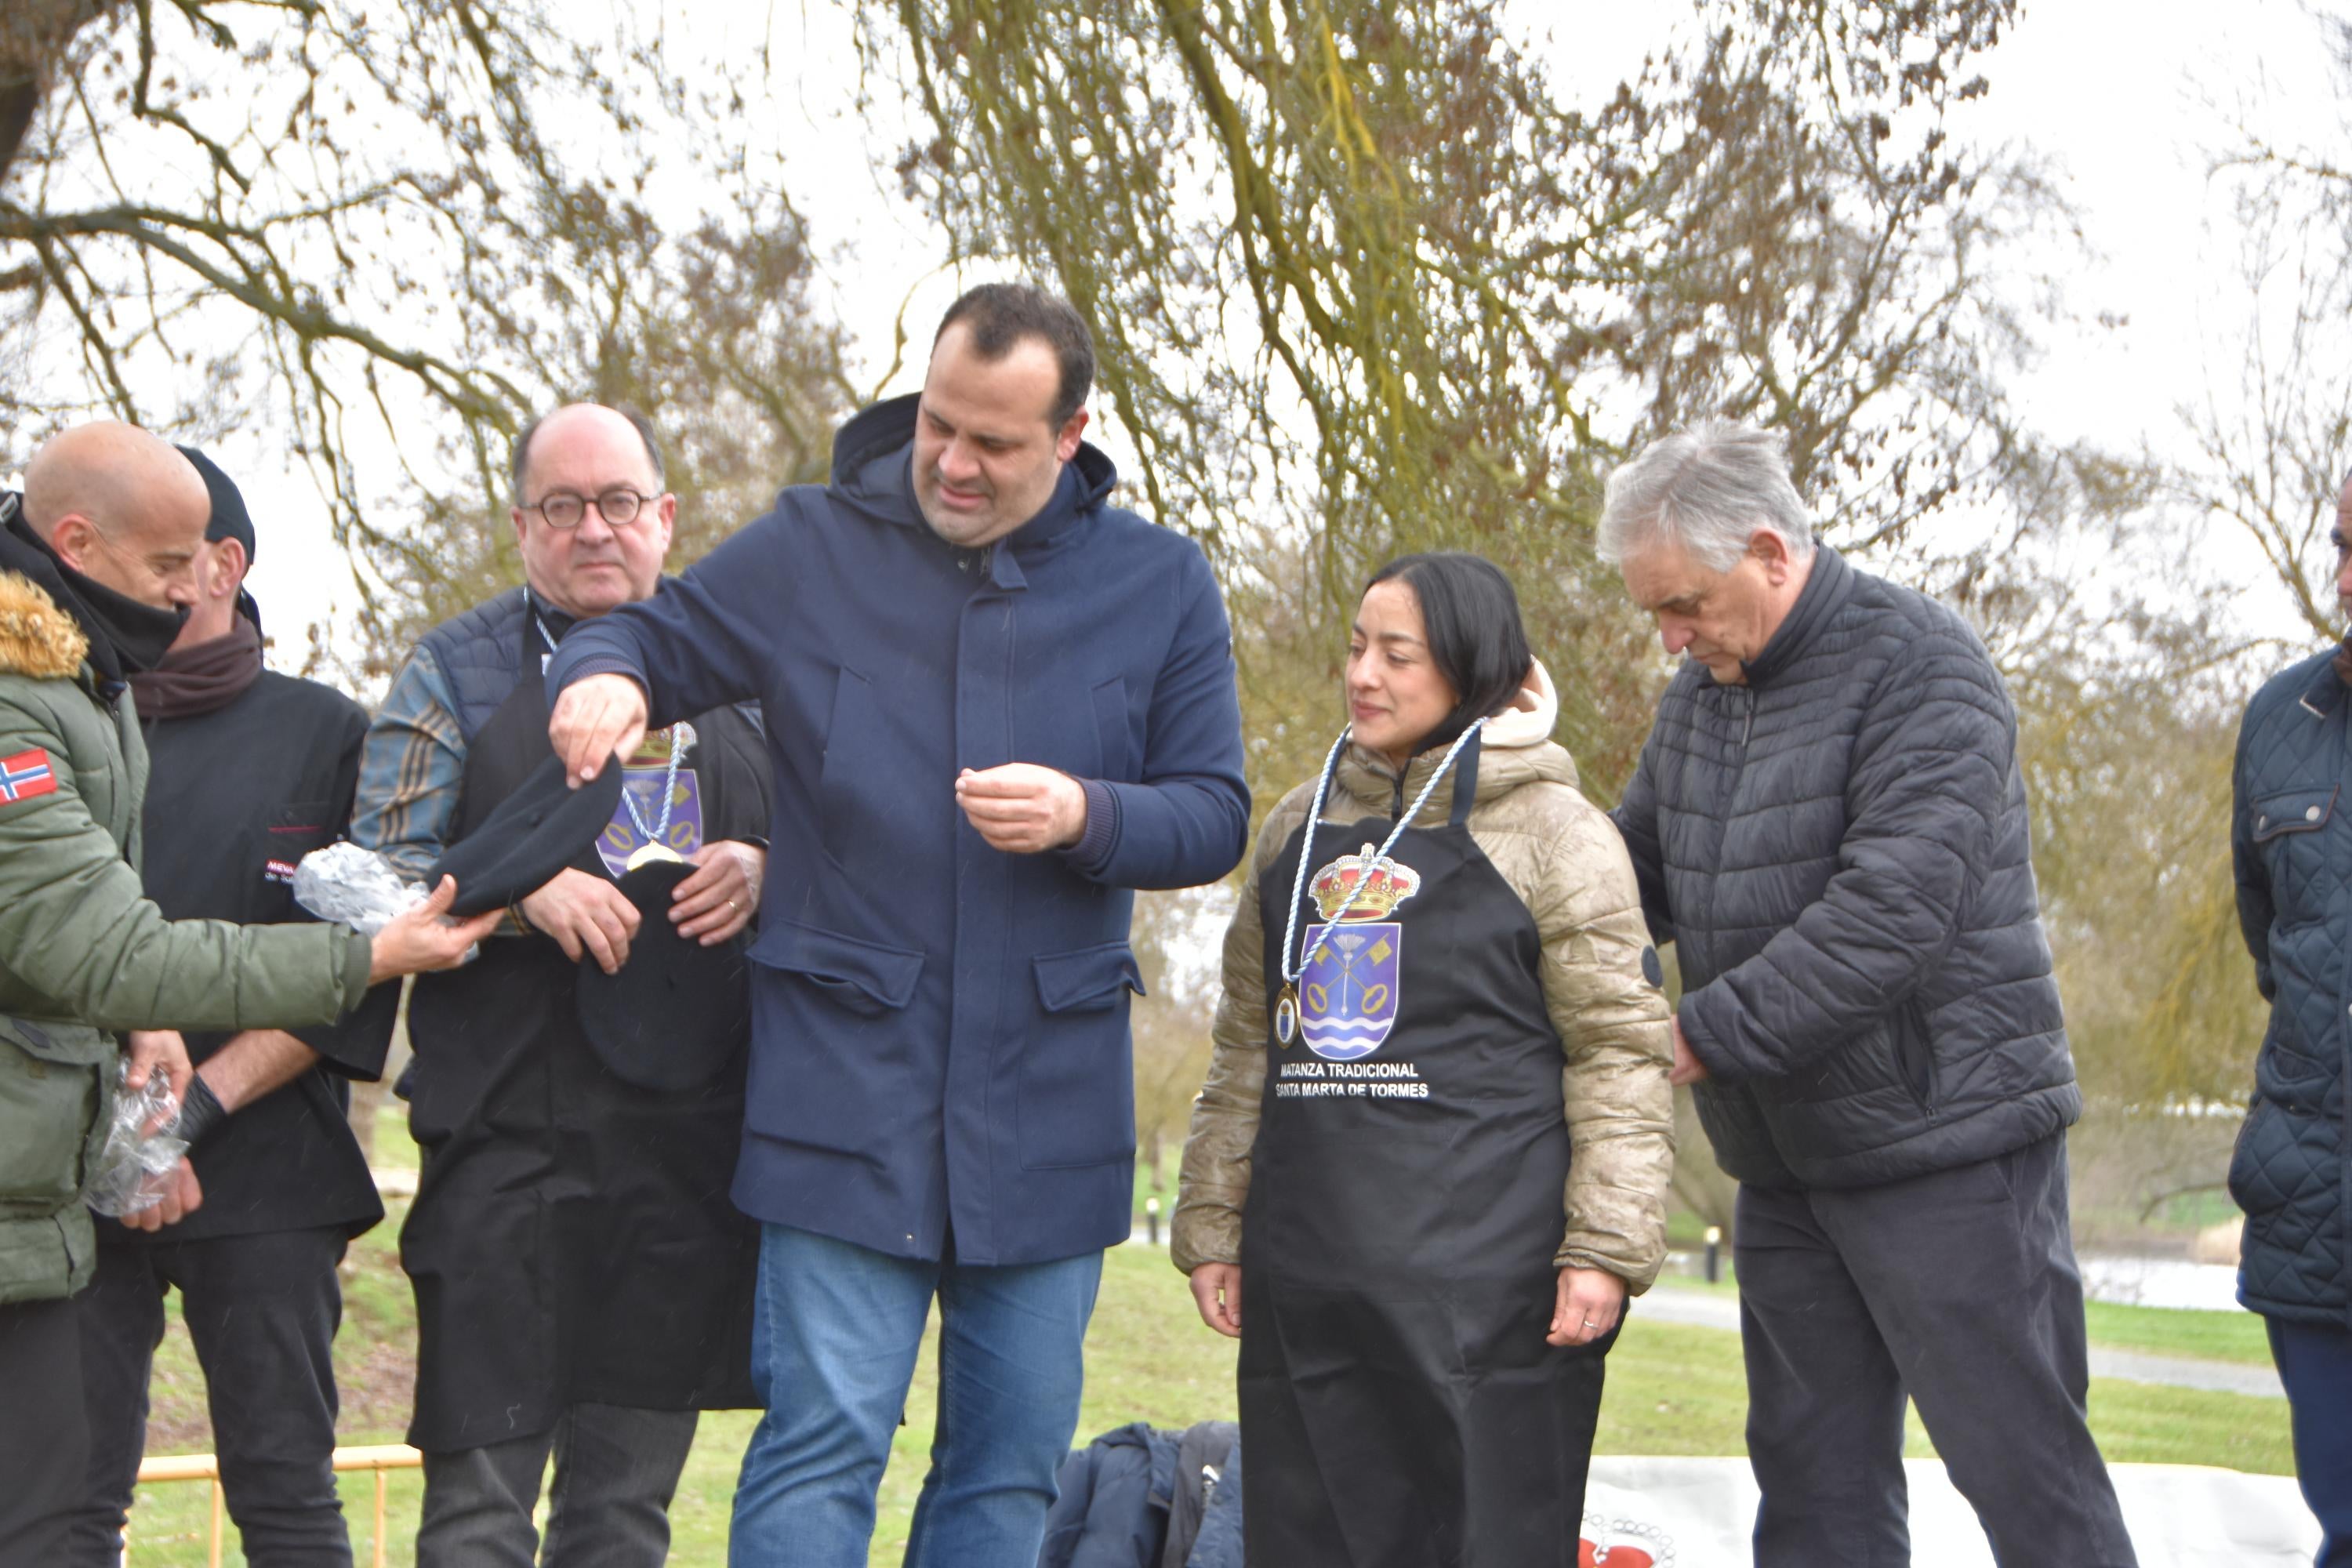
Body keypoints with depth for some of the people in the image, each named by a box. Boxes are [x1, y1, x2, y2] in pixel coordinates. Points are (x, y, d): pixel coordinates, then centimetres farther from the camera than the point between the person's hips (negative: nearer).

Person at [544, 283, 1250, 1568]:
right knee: (824, 1438, -6)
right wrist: (602, 674, -12)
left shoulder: (1159, 583, 5)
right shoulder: (808, 550, 3)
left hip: (1049, 1100, 2)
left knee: (1014, 1453, 9)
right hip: (846, 1086, -2)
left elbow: (1215, 814, 5)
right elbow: (654, 634, 13)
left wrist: (1084, 816, -15)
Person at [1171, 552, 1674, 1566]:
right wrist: (1211, 1221, 15)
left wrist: (1606, 1245, -11)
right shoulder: (1302, 826, 17)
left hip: (1486, 1278, -5)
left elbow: (1620, 1049, -3)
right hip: (1306, 1272, 5)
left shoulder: (1552, 830, 0)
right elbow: (1247, 1041, 20)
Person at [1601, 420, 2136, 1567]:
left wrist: (1707, 1034, -23)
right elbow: (1634, 871, 17)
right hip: (1783, 1160, 8)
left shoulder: (1919, 665, -15)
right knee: (1816, 1474, 12)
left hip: (1941, 1142, -8)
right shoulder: (1703, 686, 11)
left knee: (2021, 1465, -4)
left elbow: (1893, 907, -25)